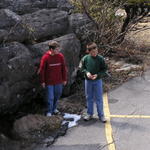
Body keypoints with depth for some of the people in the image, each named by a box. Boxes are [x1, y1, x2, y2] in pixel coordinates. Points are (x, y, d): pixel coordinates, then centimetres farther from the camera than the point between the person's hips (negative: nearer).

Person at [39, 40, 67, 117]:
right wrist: (42, 81, -6)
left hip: (59, 81, 4)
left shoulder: (60, 56, -7)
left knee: (58, 95, 18)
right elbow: (42, 70, -9)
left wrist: (64, 79, 6)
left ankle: (54, 108, 40)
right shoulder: (45, 57, -16)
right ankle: (49, 111, 21)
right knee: (50, 97, 3)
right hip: (49, 82, -3)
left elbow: (63, 68, 3)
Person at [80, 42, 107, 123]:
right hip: (88, 81, 2)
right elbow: (82, 68, 5)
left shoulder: (100, 59, -11)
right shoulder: (85, 58, -8)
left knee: (99, 98, 4)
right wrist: (86, 72, -15)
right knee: (89, 98, 13)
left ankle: (101, 115, 16)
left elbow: (104, 69, -4)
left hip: (97, 81, -2)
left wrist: (98, 75, -18)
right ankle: (89, 114, 27)